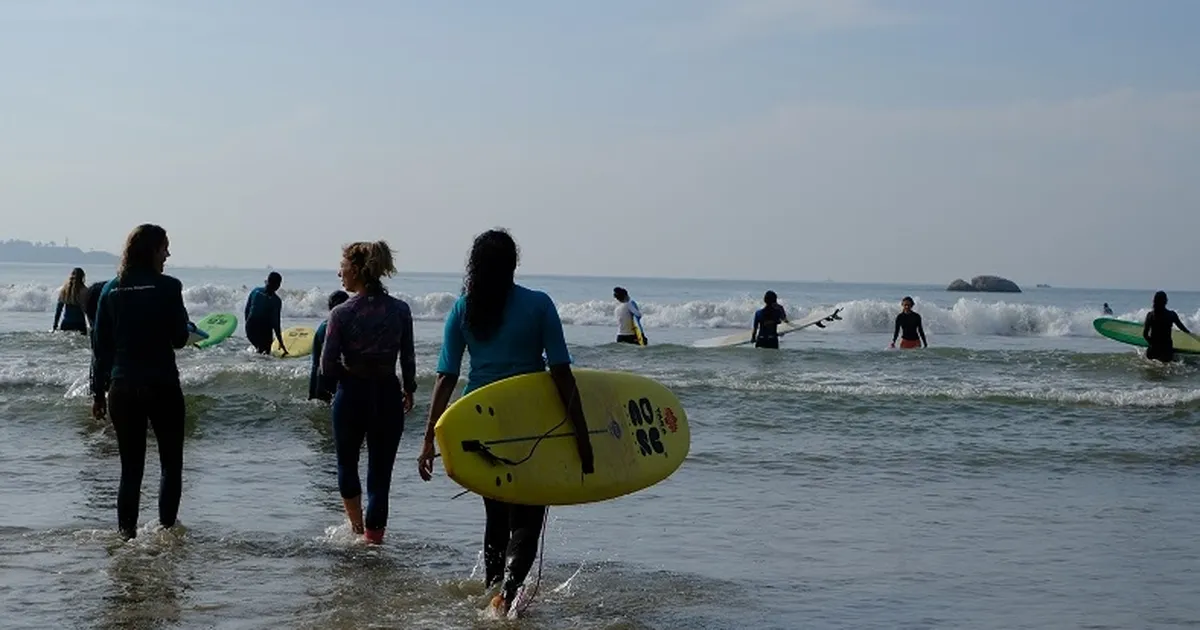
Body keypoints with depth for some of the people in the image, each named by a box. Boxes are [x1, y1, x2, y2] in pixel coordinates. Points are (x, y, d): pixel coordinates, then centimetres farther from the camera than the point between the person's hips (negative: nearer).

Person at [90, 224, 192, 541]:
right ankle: (166, 529, 6)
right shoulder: (167, 287, -9)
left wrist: (98, 392, 12)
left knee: (131, 467, 10)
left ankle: (127, 534, 7)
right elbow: (179, 339, -5)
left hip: (122, 388, 4)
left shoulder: (111, 289, 4)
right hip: (161, 387, -4)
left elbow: (100, 345, 6)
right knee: (171, 464, 11)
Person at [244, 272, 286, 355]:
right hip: (264, 332, -4)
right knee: (266, 352, 13)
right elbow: (275, 323, -13)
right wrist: (281, 342, -7)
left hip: (250, 328, 5)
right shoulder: (276, 301, -14)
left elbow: (247, 309, 5)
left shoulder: (255, 291, -3)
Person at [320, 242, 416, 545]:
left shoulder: (341, 313, -11)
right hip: (388, 396, 1)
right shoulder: (400, 310, -4)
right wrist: (409, 390, 20)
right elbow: (408, 360, 4)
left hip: (352, 396, -1)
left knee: (347, 464, 22)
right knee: (380, 474, 7)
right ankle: (373, 537, 7)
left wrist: (350, 373, 9)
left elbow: (328, 367, -11)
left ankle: (357, 529, 29)